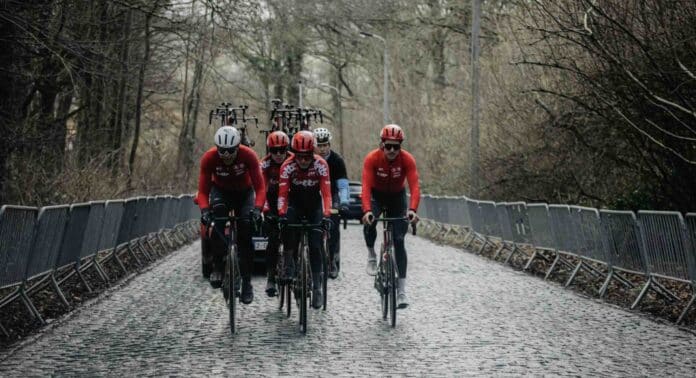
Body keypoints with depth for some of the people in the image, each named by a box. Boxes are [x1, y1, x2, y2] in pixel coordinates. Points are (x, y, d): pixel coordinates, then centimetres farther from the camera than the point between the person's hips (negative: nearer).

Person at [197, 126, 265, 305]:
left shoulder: (249, 155, -30)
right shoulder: (209, 158, -28)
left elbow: (260, 187, -29)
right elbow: (203, 191, -25)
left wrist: (257, 208, -46)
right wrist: (204, 210, -44)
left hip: (244, 192, 0)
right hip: (221, 191, 0)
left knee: (245, 236, -14)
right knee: (218, 210, -34)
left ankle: (247, 282, -1)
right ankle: (217, 266, -27)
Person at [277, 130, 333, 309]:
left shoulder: (321, 165, -24)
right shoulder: (287, 166, -23)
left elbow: (326, 192, -29)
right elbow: (282, 193, -29)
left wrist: (326, 215, -42)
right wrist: (282, 214, -44)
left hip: (314, 204, 0)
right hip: (295, 202, 0)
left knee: (315, 246, -10)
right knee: (288, 227, -32)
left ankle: (317, 288, -3)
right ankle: (288, 263, -9)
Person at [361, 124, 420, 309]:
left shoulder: (407, 160, -26)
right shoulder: (372, 159, -28)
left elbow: (414, 187, -34)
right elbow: (366, 186, -36)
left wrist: (412, 209, -52)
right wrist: (367, 210, -52)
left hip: (397, 196, 1)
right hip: (377, 195, -1)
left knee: (399, 241, -7)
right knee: (369, 222, -33)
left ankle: (401, 291, -5)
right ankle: (371, 255, -2)